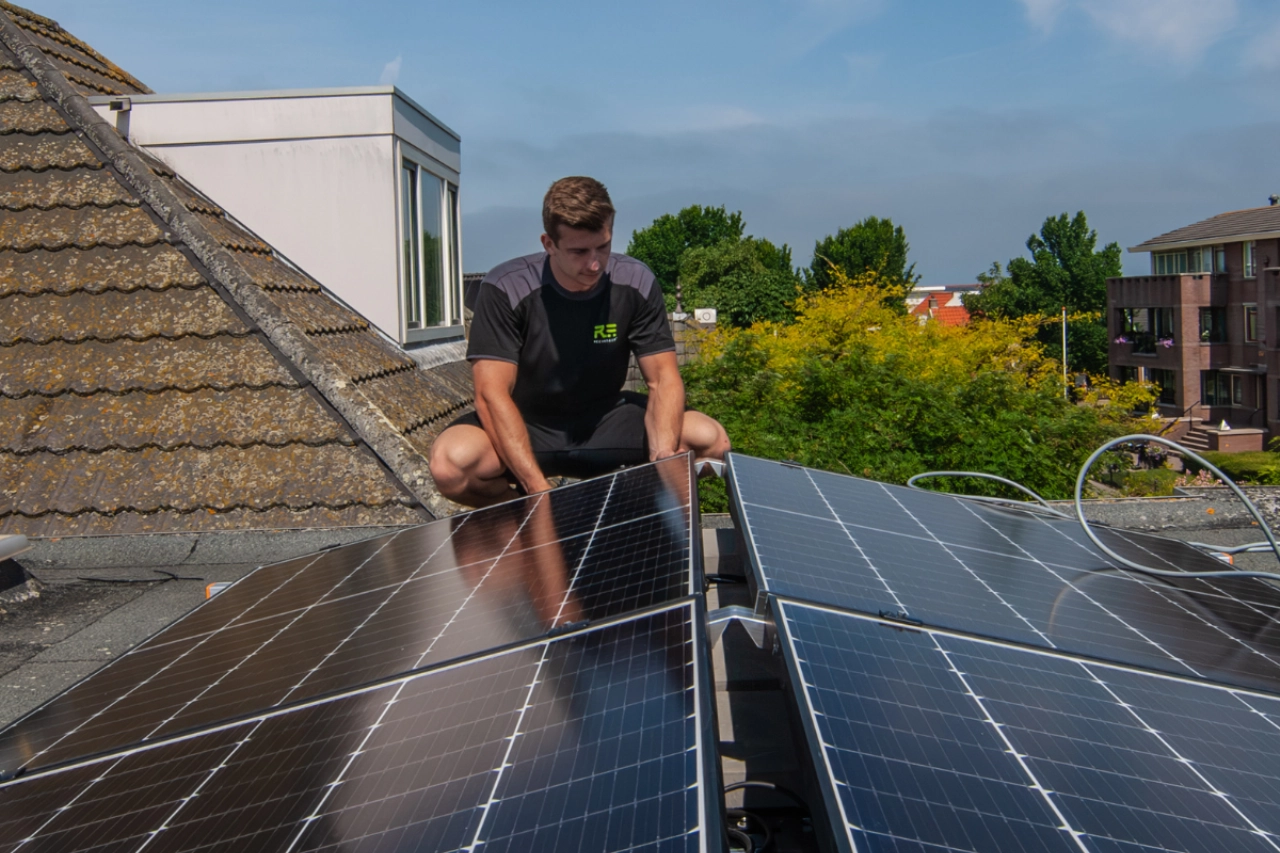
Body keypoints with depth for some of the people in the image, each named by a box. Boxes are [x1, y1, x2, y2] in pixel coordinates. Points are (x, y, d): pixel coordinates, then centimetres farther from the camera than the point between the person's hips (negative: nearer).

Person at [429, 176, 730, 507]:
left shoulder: (636, 283, -10)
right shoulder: (505, 290, -19)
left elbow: (663, 378, -10)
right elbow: (492, 393, -24)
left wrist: (663, 457, -31)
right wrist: (539, 489, -36)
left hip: (604, 422, 2)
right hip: (527, 426, -2)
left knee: (711, 440, -20)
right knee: (450, 464, -34)